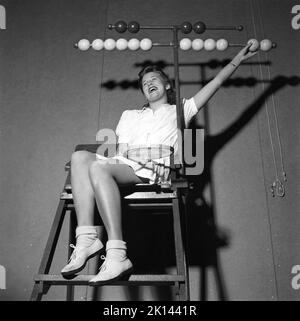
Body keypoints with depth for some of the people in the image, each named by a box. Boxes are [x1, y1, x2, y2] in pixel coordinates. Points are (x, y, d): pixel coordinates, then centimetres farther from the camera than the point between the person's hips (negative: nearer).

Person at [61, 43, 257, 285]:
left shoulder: (179, 110, 28)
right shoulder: (129, 115, 37)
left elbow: (217, 81, 27)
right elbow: (120, 146, 22)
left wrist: (238, 58, 24)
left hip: (154, 169, -4)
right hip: (124, 164, 5)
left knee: (99, 167, -33)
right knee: (80, 156, -25)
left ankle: (117, 256, -39)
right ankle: (87, 238, -35)